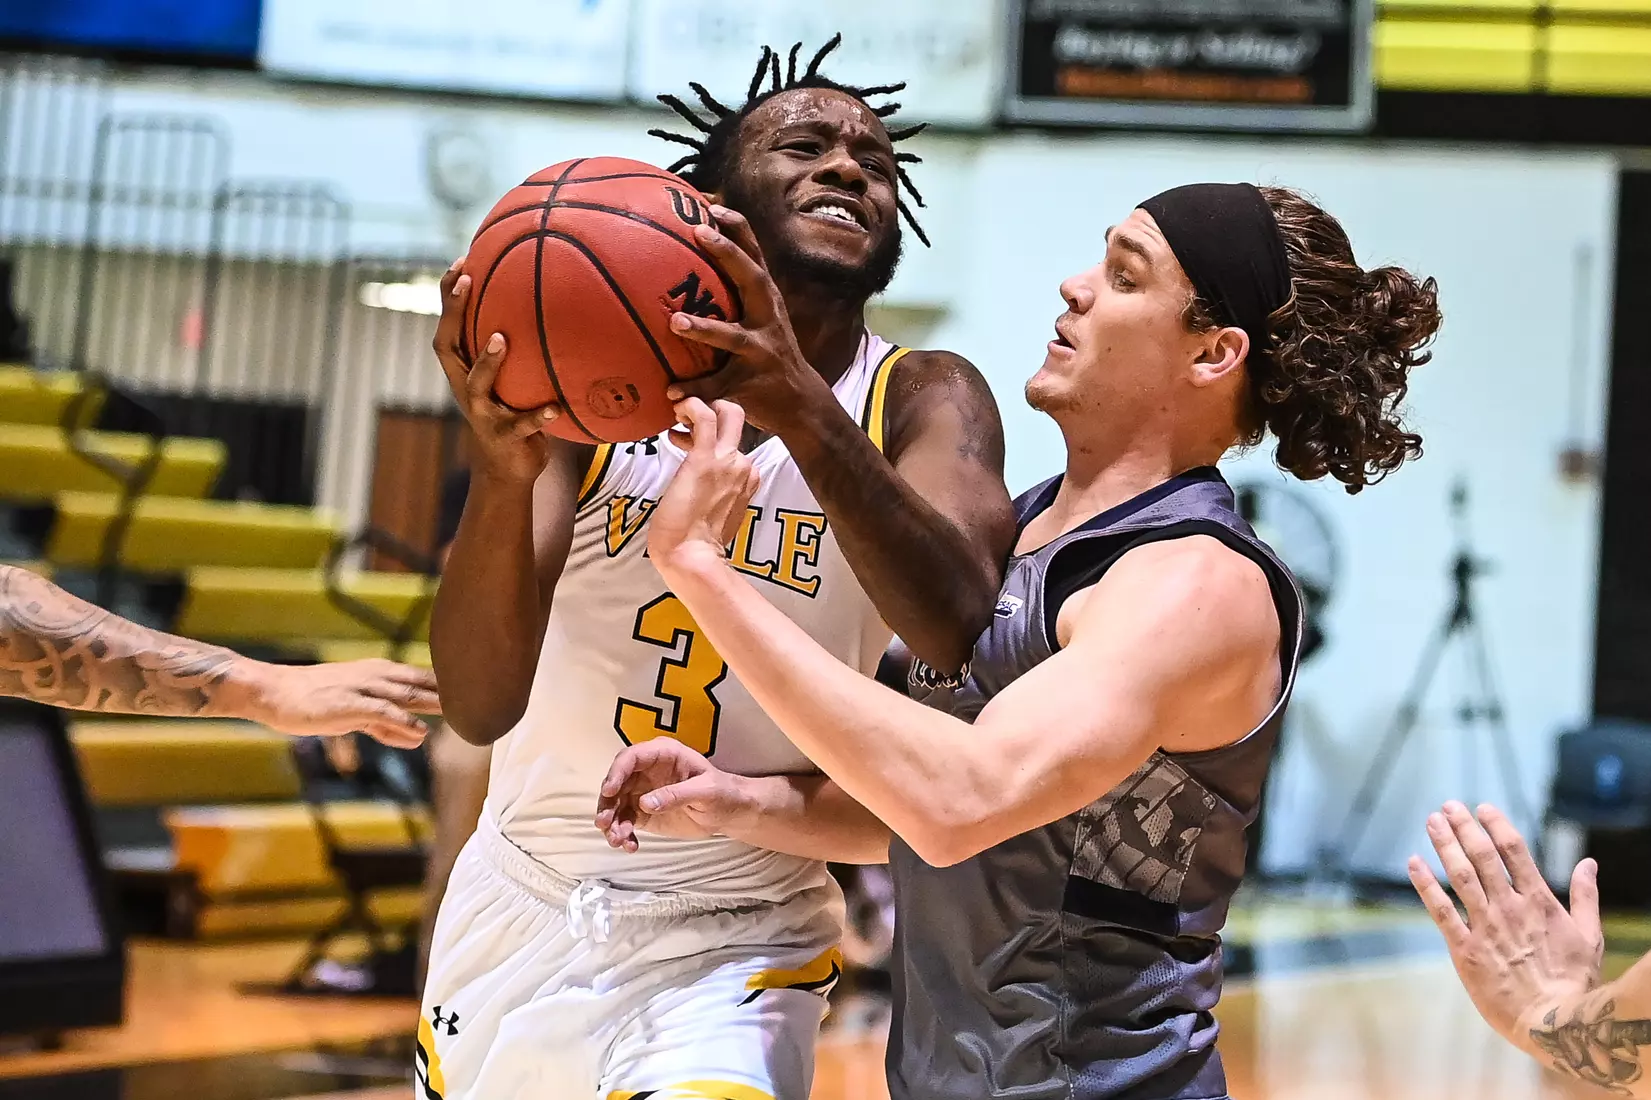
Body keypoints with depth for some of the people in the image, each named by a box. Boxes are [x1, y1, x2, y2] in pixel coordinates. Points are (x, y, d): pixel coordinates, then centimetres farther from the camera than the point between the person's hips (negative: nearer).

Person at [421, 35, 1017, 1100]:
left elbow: (961, 631, -29)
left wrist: (809, 416, -43)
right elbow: (481, 708, -17)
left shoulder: (923, 400, -8)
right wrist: (503, 470, -35)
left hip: (734, 947, -2)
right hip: (522, 903, 2)